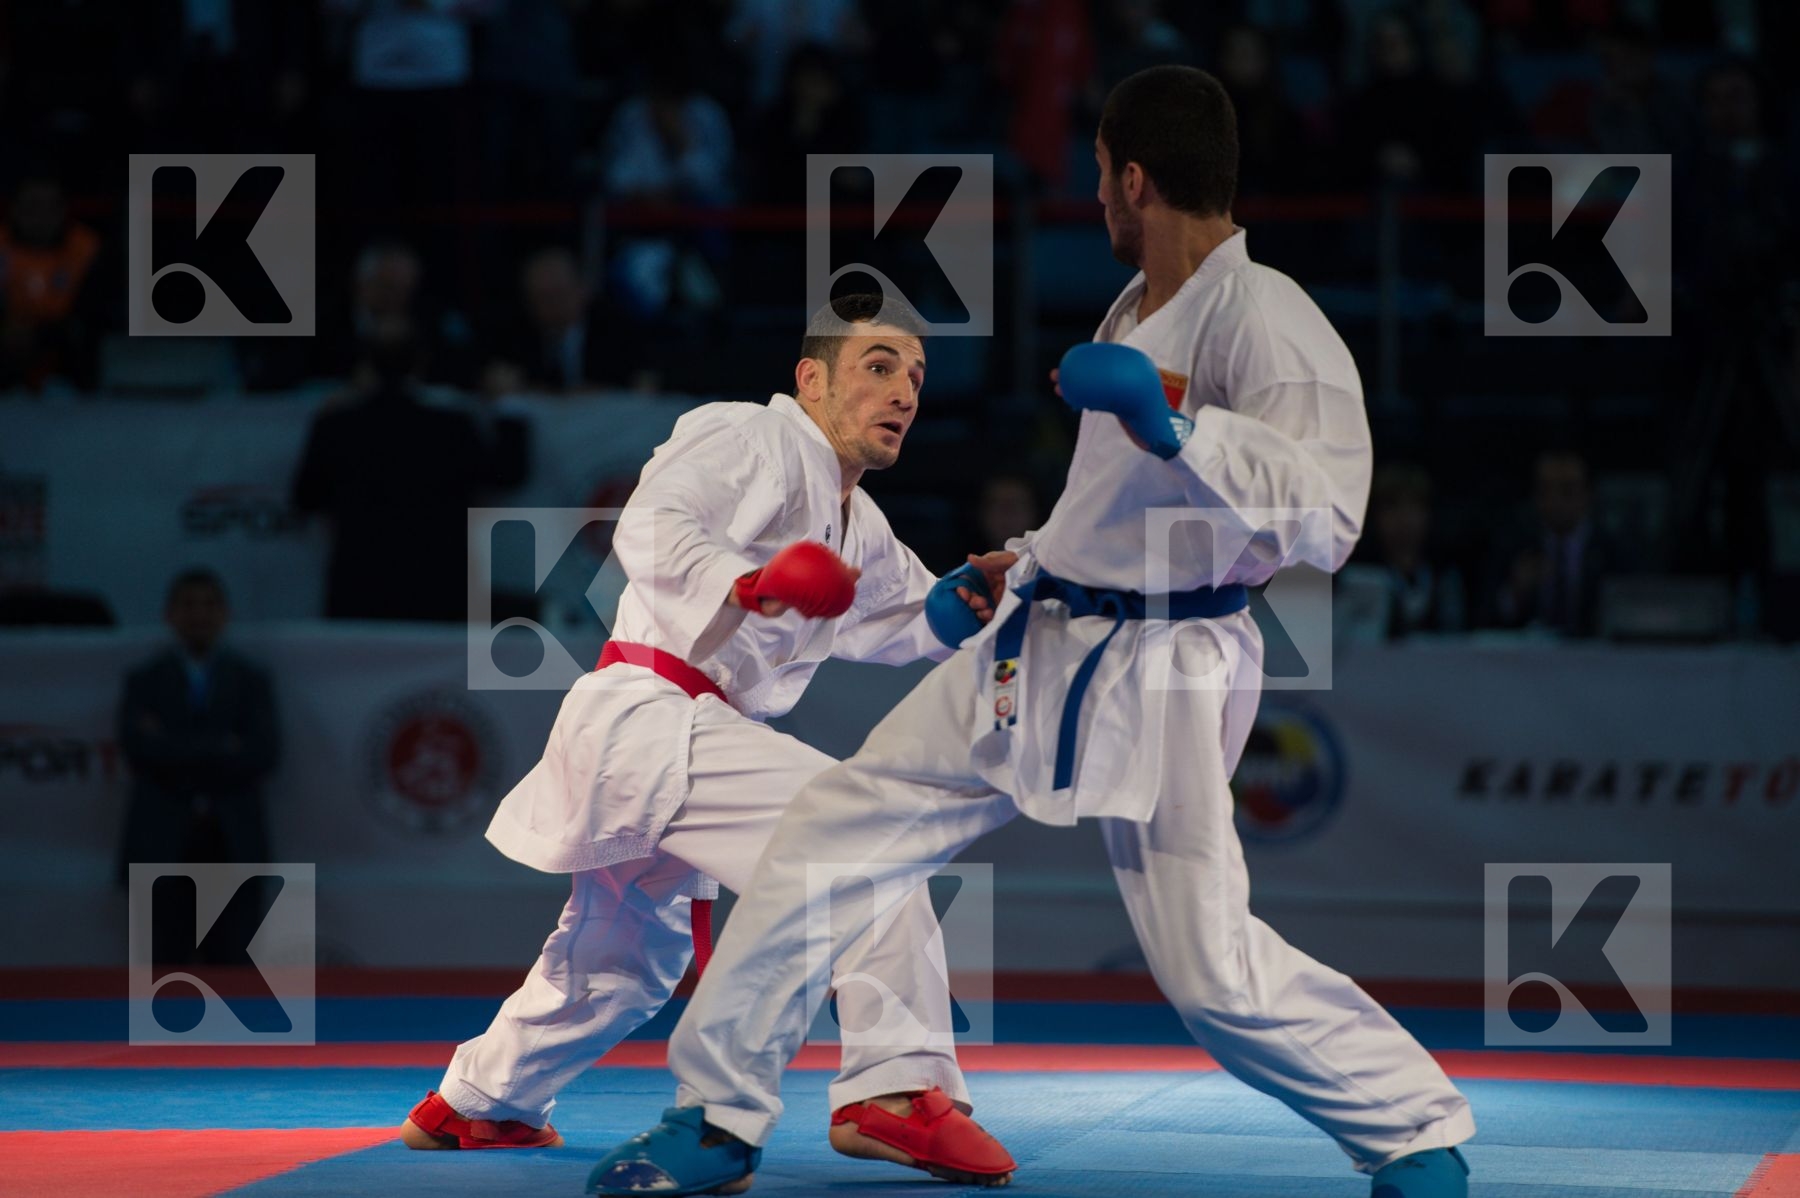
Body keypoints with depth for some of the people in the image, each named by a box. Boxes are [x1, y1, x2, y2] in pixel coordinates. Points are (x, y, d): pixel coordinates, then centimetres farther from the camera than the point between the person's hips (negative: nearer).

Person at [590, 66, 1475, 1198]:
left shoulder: (1263, 316, -18)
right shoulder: (1139, 309, 10)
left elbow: (1324, 515, -30)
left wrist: (1168, 414, -36)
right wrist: (1003, 574, 20)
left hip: (1163, 675, -9)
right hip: (1032, 648, 9)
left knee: (1212, 968, -10)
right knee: (833, 835, 7)